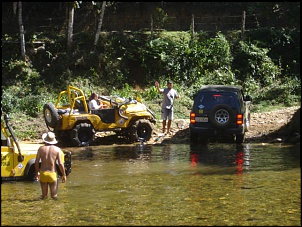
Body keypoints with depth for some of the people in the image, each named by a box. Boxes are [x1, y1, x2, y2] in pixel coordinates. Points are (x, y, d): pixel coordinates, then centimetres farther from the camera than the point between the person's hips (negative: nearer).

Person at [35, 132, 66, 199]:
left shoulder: (41, 148, -1)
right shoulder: (57, 150, -5)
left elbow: (36, 162, 0)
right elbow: (60, 164, -8)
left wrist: (37, 173, 14)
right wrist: (64, 175, 1)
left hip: (43, 174, 2)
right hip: (52, 174, -2)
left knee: (43, 195, 16)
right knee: (54, 196, 7)